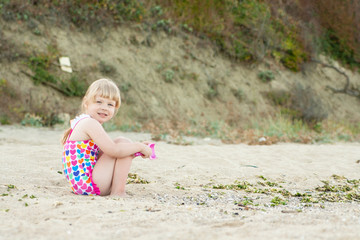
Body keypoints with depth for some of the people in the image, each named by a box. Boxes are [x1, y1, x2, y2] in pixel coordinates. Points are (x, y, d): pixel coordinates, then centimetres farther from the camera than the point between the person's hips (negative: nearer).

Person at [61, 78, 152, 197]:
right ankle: (118, 191, -11)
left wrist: (136, 149, 11)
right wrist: (139, 147, -10)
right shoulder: (90, 123, -16)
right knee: (123, 142, -8)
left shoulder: (82, 122, 18)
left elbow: (108, 149, 23)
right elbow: (114, 150, -25)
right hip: (89, 184, -11)